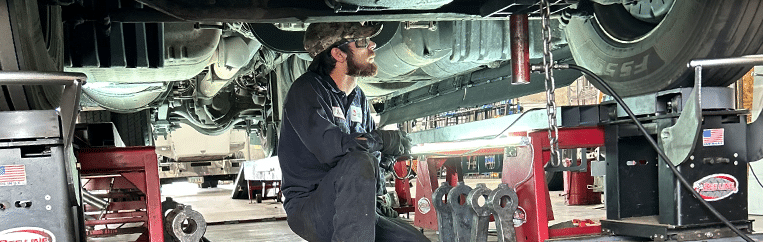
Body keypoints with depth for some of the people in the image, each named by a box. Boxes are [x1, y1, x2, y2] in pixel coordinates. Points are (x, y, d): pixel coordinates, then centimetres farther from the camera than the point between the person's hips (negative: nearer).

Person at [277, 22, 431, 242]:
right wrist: (389, 139, -13)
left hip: (355, 213, 7)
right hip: (307, 206, -7)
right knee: (358, 162, -33)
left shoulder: (358, 98, 15)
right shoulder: (306, 89, -9)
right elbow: (328, 147, -24)